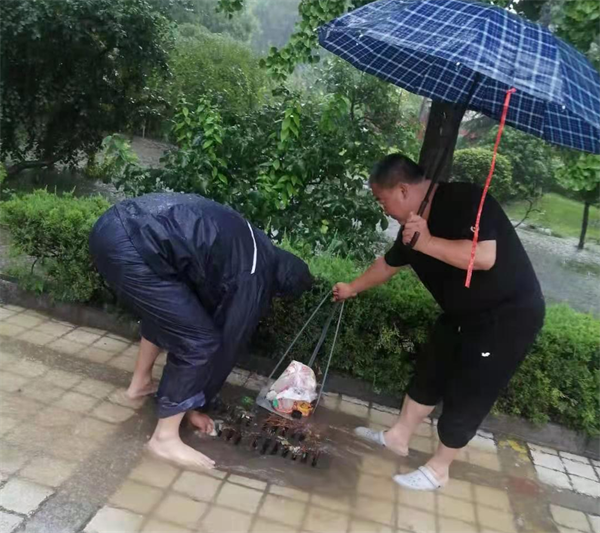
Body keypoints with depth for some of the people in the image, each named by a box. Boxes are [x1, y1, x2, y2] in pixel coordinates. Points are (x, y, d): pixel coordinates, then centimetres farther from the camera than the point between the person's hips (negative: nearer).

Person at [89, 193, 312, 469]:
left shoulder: (252, 245, 22)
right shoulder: (252, 279, -2)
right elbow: (226, 343, 6)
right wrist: (193, 406, 21)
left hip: (114, 225, 10)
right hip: (131, 246, -10)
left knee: (164, 312, 31)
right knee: (199, 342, 0)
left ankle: (140, 383, 46)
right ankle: (165, 437, 13)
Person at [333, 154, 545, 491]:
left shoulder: (464, 200, -25)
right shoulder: (414, 223, 0)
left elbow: (484, 257, -38)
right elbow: (388, 265, 17)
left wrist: (427, 242, -32)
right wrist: (353, 289, 28)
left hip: (509, 316, -8)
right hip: (463, 314, 8)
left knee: (467, 394, 2)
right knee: (429, 374, 16)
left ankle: (438, 469, 21)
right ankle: (399, 437, 34)